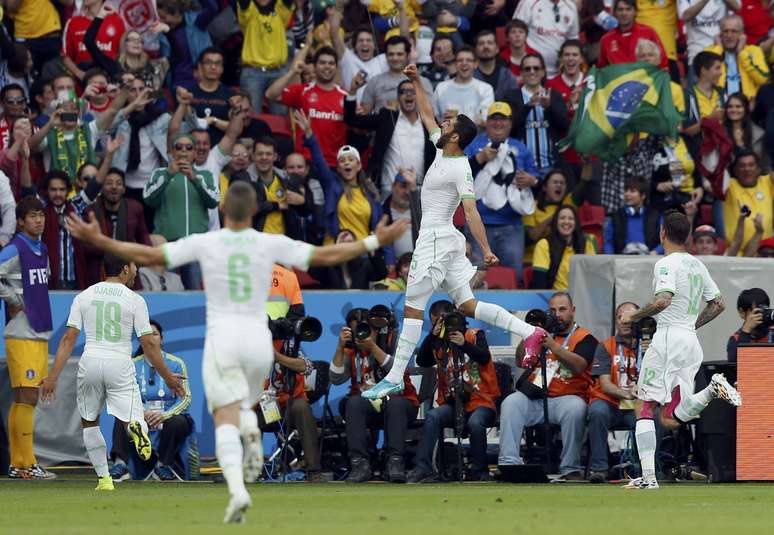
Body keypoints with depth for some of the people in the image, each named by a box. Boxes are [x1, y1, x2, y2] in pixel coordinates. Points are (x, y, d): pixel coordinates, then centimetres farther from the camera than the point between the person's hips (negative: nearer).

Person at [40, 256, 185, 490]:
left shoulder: (84, 296, 8)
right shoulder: (135, 300, 2)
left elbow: (69, 339, 3)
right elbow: (149, 344, 1)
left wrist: (53, 377, 3)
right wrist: (168, 378, 11)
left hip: (90, 363, 2)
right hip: (120, 365, -2)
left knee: (89, 422, 21)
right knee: (130, 420, -1)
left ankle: (104, 478, 12)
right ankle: (135, 427, -39)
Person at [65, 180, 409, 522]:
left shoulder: (204, 243, -4)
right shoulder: (271, 244, -1)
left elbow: (149, 256, -5)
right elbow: (325, 256, 0)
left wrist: (97, 240, 4)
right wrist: (375, 242, 10)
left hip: (222, 339, -2)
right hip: (258, 339, 2)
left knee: (225, 419, -6)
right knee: (244, 406, 25)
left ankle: (237, 490, -29)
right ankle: (252, 432, -12)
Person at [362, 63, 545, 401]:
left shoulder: (461, 170, -16)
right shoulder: (443, 150, 8)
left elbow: (471, 212, -23)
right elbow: (427, 115, 23)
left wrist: (486, 250, -26)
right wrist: (416, 82, 18)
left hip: (436, 241, -10)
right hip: (442, 239, 10)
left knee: (413, 308, -8)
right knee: (466, 305, 9)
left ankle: (395, 377, -7)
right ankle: (530, 332, 3)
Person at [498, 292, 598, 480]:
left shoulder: (585, 338, 8)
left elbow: (579, 366, -12)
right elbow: (521, 362, 17)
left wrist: (554, 347, -24)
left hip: (564, 397, -4)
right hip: (533, 398, 4)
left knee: (575, 409, -36)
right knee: (510, 404, -25)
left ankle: (570, 469, -29)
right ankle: (509, 463, -30)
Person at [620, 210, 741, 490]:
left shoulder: (666, 264, -8)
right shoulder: (697, 265, 17)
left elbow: (663, 301, -24)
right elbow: (718, 304, 22)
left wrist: (634, 315, -10)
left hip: (668, 337, -8)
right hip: (692, 342, 8)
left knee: (644, 408, -2)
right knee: (670, 419, 5)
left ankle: (648, 476, -10)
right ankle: (713, 390, -17)